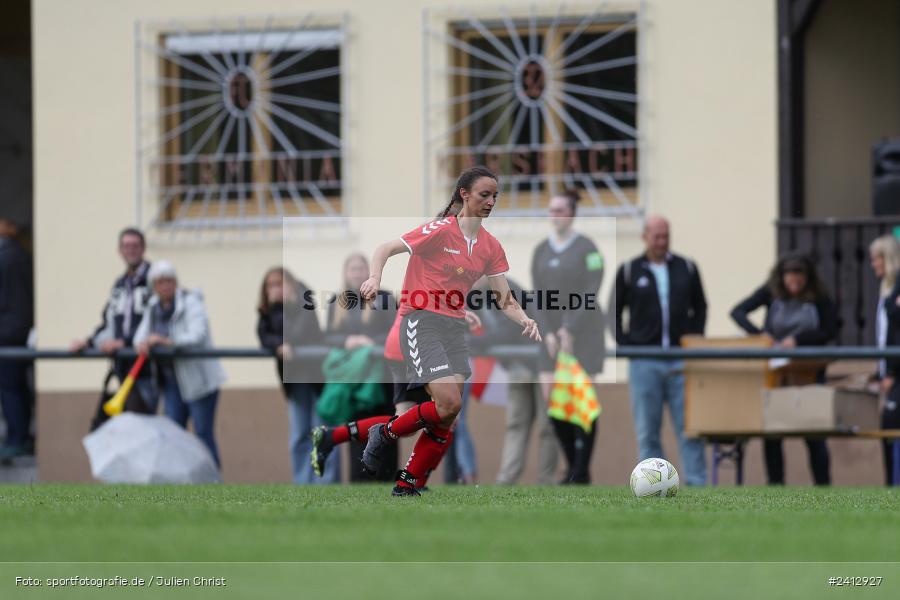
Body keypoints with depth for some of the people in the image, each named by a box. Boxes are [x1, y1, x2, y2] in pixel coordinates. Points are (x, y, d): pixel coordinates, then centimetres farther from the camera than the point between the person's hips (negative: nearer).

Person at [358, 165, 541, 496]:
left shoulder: (491, 247, 9)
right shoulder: (441, 230, -8)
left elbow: (505, 298, 10)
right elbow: (386, 249, -8)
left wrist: (525, 320, -10)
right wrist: (375, 277, -27)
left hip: (455, 326, 7)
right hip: (421, 321, -7)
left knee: (447, 417, 0)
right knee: (449, 404, -21)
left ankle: (406, 485, 10)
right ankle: (386, 434, 3)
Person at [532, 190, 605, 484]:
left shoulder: (586, 248, -5)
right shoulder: (541, 251, 10)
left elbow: (591, 293, -11)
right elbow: (538, 294, 6)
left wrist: (569, 330, -16)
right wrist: (548, 333, -6)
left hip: (582, 333, -5)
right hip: (552, 334, 5)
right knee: (551, 398, -2)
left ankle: (582, 471, -4)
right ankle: (572, 467, 8)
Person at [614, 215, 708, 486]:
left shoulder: (687, 269, 9)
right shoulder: (629, 271, 5)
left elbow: (700, 308, 16)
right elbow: (614, 313, 10)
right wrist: (626, 345, -2)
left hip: (681, 360, 1)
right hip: (644, 363, -1)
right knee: (647, 431, 1)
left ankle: (696, 483, -2)